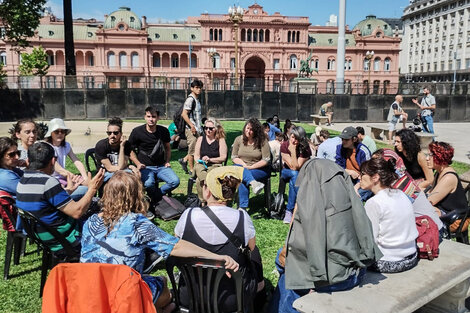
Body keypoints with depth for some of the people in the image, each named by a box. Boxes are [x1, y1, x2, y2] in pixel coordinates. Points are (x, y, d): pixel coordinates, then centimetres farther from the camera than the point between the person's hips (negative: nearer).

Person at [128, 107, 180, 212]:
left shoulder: (164, 131, 5)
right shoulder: (137, 132, -5)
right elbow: (130, 150, 3)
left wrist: (167, 161, 6)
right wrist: (138, 163, -11)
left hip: (161, 166, 4)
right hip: (145, 167, -3)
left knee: (175, 181, -22)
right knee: (149, 184, -34)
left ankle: (153, 200, -2)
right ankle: (160, 200, 0)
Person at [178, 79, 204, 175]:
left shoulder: (197, 99, 16)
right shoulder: (190, 99, -13)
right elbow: (184, 114, -19)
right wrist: (192, 126, -21)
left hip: (197, 129, 9)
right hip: (191, 130, -9)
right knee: (192, 150, -1)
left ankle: (184, 160, 27)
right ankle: (191, 170, 10)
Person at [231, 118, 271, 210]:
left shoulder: (262, 141, -4)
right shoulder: (238, 139, 6)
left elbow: (266, 160, -8)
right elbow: (234, 157, 8)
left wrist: (251, 167, -15)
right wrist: (243, 164, -11)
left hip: (260, 169, -3)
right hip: (242, 167, 3)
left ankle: (243, 207, -28)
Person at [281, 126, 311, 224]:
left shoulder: (305, 149, -17)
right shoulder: (284, 145, -13)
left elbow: (296, 167, -23)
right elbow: (291, 166, -18)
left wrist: (293, 151, -28)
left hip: (301, 173, 0)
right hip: (286, 172, 0)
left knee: (293, 181, -34)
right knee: (295, 174, -35)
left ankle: (289, 211, -25)